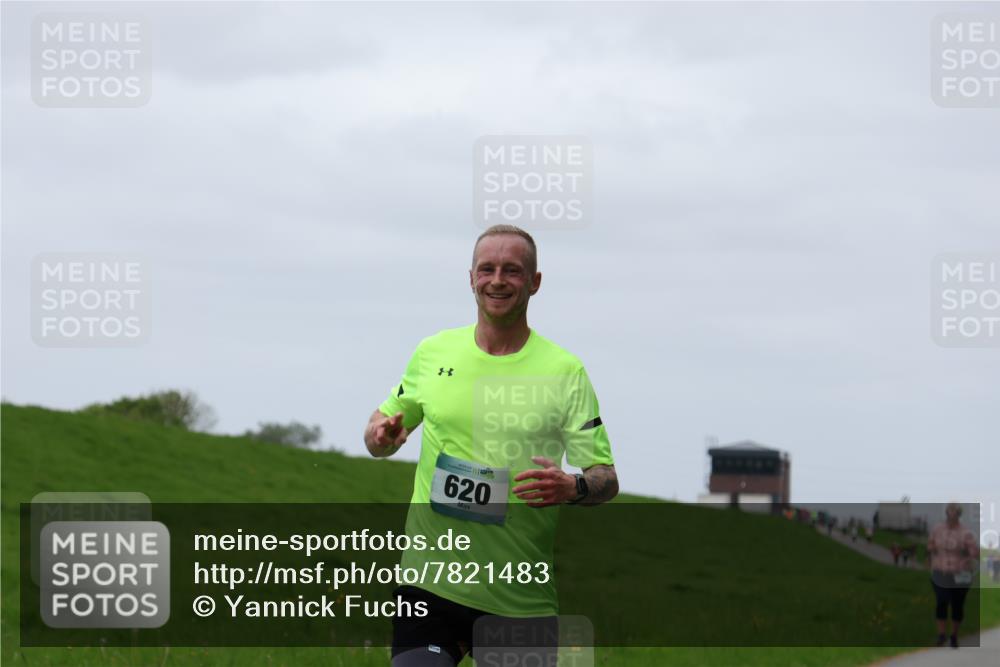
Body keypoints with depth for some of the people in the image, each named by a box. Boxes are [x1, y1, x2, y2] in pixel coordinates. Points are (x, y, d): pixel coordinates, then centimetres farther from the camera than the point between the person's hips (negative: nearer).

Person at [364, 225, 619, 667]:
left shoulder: (565, 371, 1)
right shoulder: (433, 352, 8)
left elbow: (606, 479, -1)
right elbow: (386, 423, 20)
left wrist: (572, 487, -24)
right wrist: (381, 434, -4)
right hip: (429, 583, 1)